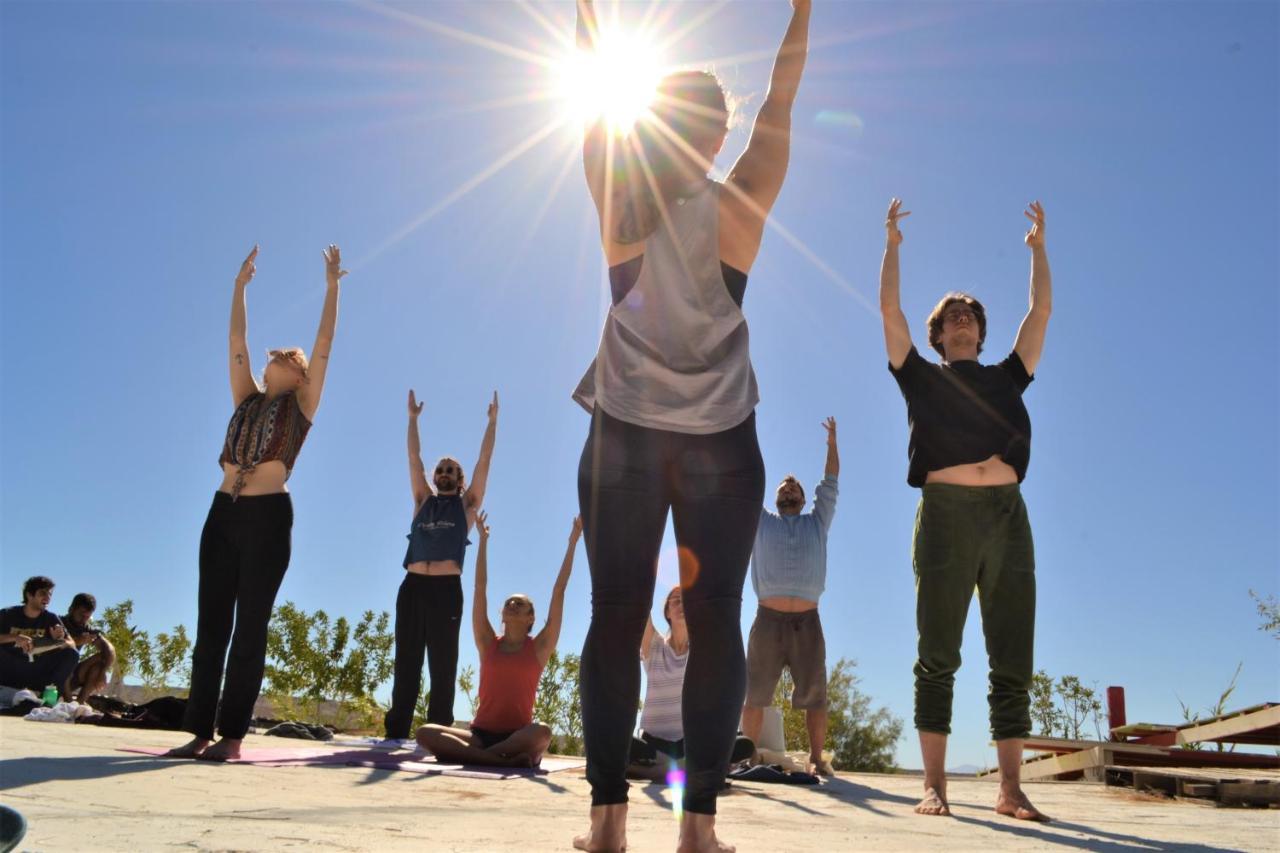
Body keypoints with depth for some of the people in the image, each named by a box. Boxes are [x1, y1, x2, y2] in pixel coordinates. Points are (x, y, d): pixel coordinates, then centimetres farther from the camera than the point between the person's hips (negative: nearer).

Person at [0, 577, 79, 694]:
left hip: (36, 675, 2)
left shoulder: (51, 618, 3)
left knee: (71, 654, -18)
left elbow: (72, 645, -4)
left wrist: (60, 641, -26)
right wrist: (15, 638, -31)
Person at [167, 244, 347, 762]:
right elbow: (237, 341, 21)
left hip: (268, 516, -5)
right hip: (223, 514, 5)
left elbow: (324, 344, 4)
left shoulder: (301, 404, 8)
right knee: (210, 626, 3)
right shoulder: (248, 399, 19)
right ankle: (199, 731, 7)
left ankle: (232, 735, 0)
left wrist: (332, 286, 4)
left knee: (249, 630, -3)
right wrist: (240, 285, 23)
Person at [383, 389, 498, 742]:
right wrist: (413, 418, 17)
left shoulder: (466, 504, 14)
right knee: (406, 662, 2)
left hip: (446, 588, -3)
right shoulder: (423, 501, 21)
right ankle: (396, 731, 2)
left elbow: (484, 461, 11)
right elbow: (414, 458, 18)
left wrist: (492, 420, 10)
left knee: (442, 665, -4)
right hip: (413, 586, 3)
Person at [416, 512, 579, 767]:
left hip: (518, 736, -2)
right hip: (480, 733, 2)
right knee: (425, 732, -24)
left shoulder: (538, 647, 6)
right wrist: (483, 539, 8)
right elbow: (480, 587, 9)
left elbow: (558, 592, 3)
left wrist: (572, 543, 2)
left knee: (542, 732, -37)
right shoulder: (488, 643, 10)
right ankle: (506, 760, -29)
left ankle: (467, 755, -25)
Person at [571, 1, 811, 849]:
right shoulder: (740, 208, -6)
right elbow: (781, 99, 4)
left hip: (623, 439, 1)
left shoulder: (620, 204, -3)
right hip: (720, 448, -1)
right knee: (715, 626, 3)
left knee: (615, 622, 3)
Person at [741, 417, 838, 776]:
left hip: (807, 621, 1)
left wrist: (832, 443, 18)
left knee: (814, 696, -1)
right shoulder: (761, 522, 19)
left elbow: (830, 484, 21)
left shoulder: (816, 523, 22)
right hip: (768, 619, -1)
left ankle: (817, 758, 5)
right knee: (756, 695, -1)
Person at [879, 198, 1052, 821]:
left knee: (1013, 662, -1)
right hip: (945, 513, -3)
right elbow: (889, 309, 16)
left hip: (1007, 514, 3)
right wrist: (892, 243, 23)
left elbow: (1042, 310, 27)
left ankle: (1010, 789, 2)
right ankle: (934, 785, -4)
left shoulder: (1006, 377, 24)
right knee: (937, 657, -5)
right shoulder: (922, 377, 18)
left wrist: (1037, 246, 33)